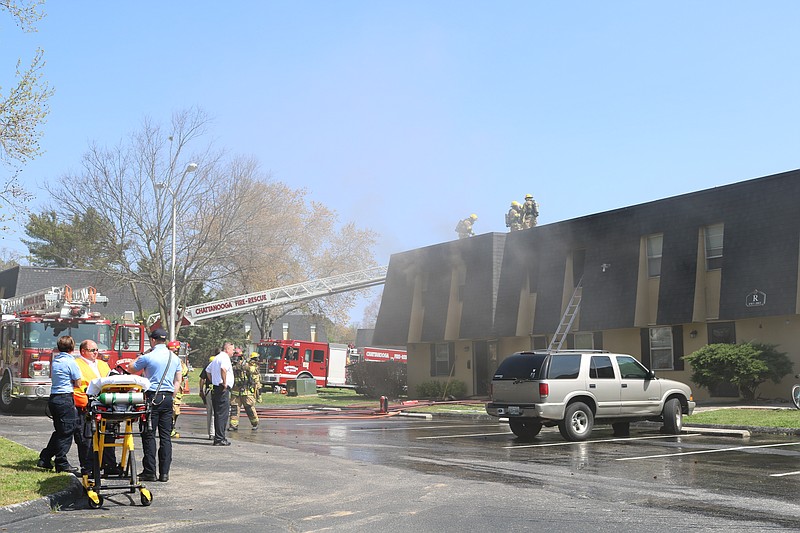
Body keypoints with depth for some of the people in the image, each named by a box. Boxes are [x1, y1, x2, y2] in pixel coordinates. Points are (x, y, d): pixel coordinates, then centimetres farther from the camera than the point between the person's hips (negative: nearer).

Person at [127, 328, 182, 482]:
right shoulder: (175, 358, 10)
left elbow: (130, 368, 8)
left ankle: (149, 472, 0)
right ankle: (164, 473, 6)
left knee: (149, 435, 1)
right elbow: (178, 379, 15)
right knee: (165, 435, 6)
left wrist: (141, 355, 20)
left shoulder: (148, 357, -6)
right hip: (168, 397, 5)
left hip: (153, 397, -5)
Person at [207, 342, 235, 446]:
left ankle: (218, 437, 17)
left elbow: (208, 370, 32)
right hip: (223, 390, -10)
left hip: (216, 389, 10)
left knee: (218, 414, 13)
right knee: (223, 414, -8)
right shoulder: (225, 357, -12)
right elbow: (223, 369, -32)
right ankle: (219, 439, -9)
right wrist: (224, 383, -23)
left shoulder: (217, 358, 19)